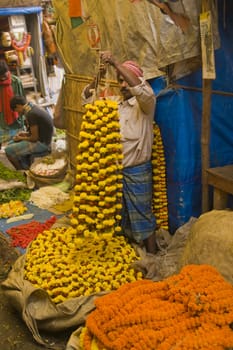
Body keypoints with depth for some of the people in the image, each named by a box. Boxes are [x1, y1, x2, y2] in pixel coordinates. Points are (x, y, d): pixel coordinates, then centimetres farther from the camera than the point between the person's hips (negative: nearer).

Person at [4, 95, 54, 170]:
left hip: (41, 143, -10)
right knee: (10, 144, 16)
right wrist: (26, 133, 10)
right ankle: (27, 168, 17)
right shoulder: (34, 108, 7)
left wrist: (21, 138, -4)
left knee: (9, 150, -9)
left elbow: (34, 138, -20)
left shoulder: (31, 114, -22)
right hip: (43, 140, 10)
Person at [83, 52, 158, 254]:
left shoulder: (145, 104, -9)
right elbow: (87, 97, 7)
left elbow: (142, 90, -32)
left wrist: (116, 63, -32)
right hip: (115, 169, 7)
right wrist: (98, 77, -13)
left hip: (137, 171, -6)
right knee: (121, 216, 18)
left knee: (142, 216, 1)